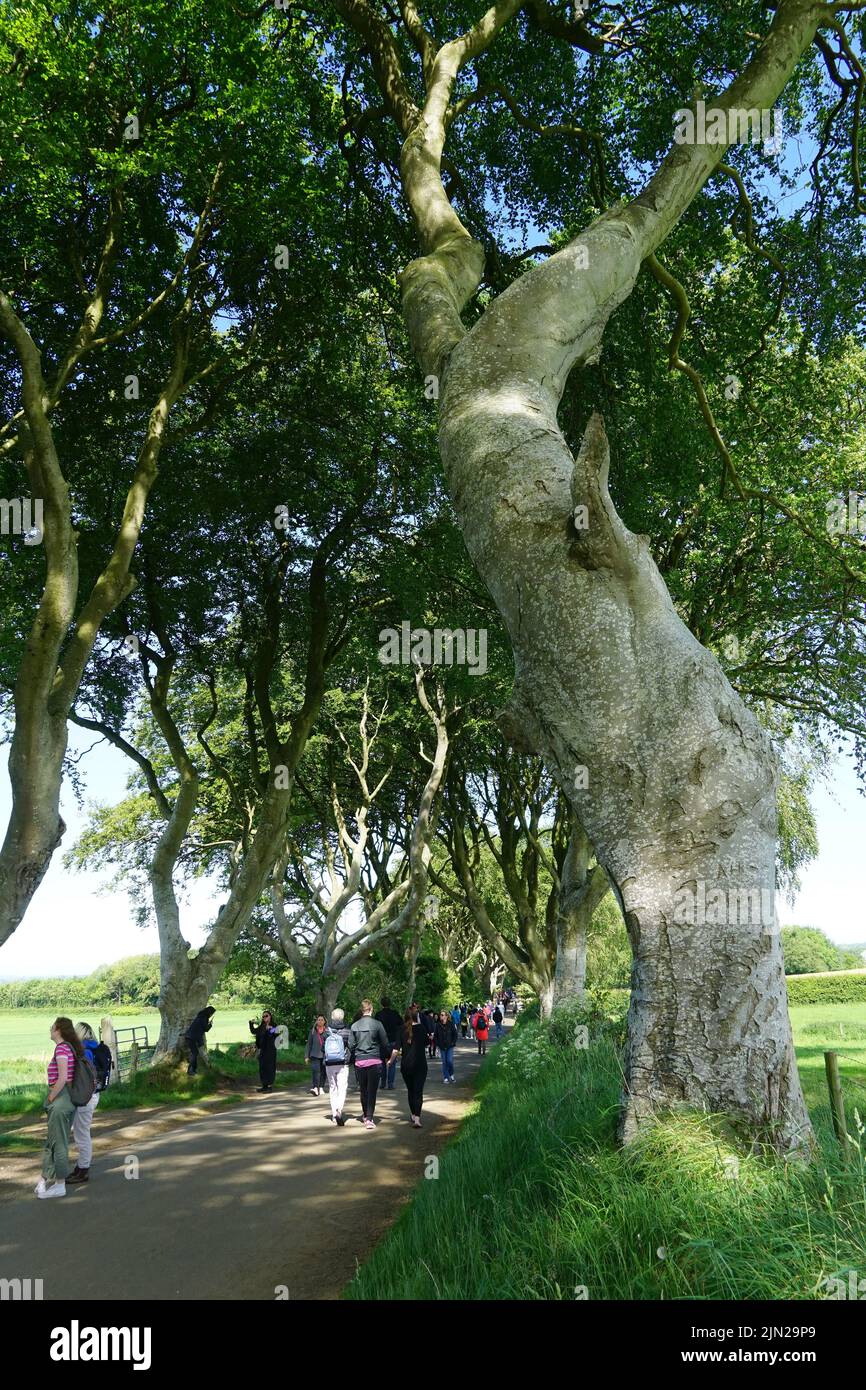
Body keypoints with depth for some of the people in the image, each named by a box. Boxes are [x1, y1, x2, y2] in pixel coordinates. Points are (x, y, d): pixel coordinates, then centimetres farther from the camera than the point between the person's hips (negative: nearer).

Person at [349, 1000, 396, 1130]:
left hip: (359, 1062, 3)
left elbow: (351, 1046, 4)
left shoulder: (354, 1026, 2)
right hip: (374, 1061, -3)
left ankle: (366, 1116, 28)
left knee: (363, 1091, 15)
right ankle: (369, 1119, -9)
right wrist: (390, 1057, 15)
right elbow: (385, 1044, -1)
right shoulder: (377, 1024, -6)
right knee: (372, 1091, -2)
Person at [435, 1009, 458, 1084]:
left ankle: (451, 1075, 13)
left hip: (450, 1046, -2)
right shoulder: (438, 1025, -1)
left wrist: (453, 1042, -6)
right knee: (444, 1062, 5)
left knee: (450, 1061, -11)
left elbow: (455, 1034, 0)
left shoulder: (451, 1024, -6)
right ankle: (446, 1078, 13)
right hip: (442, 1047, 2)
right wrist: (437, 1043, -4)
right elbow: (436, 1035, 6)